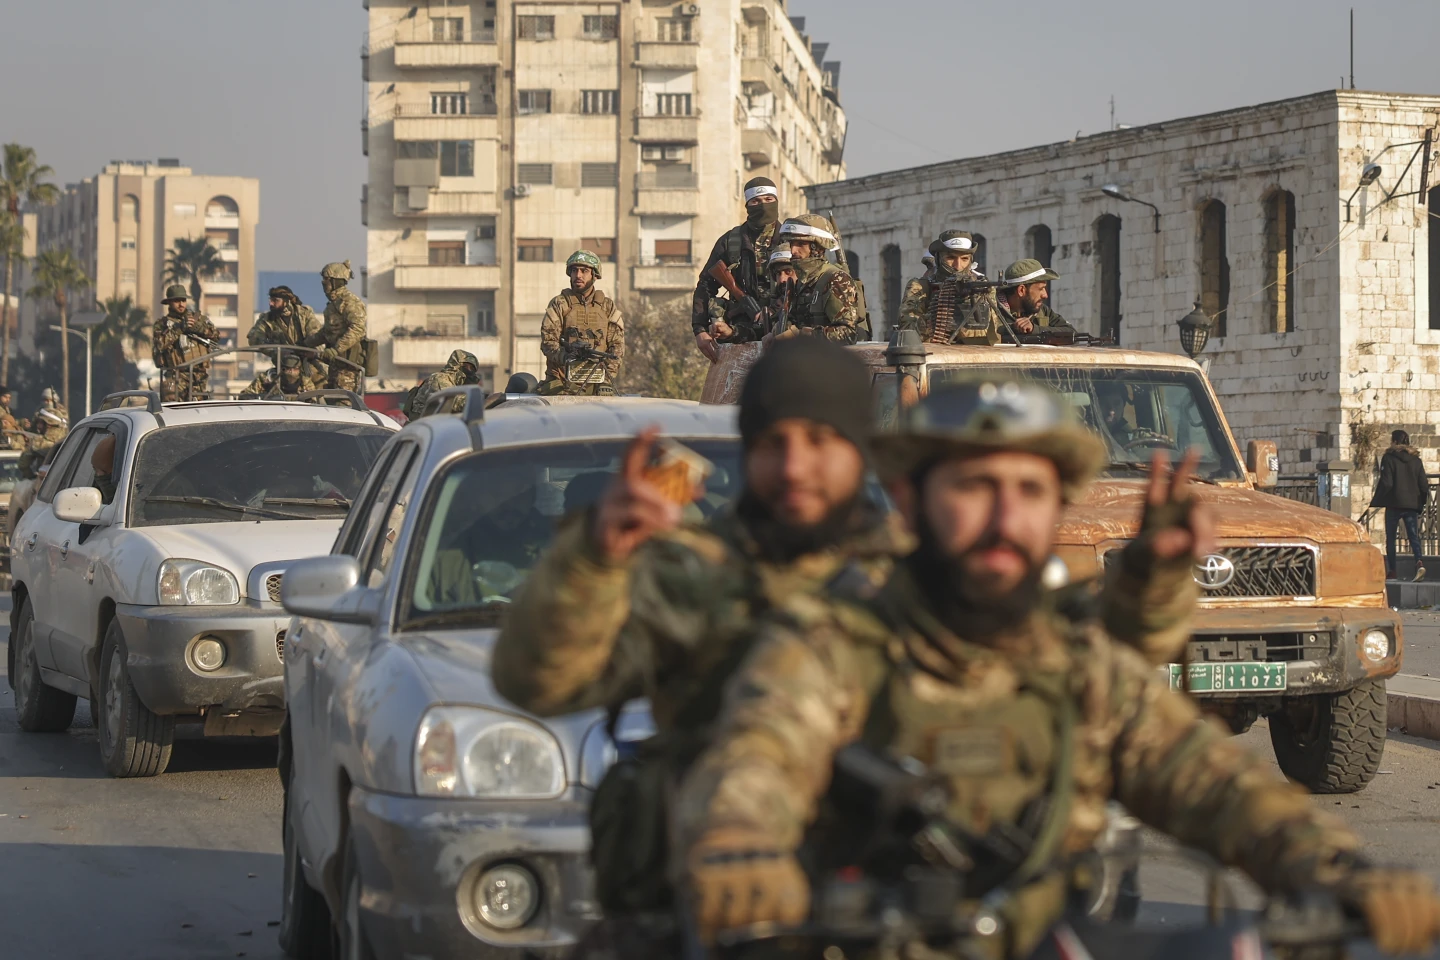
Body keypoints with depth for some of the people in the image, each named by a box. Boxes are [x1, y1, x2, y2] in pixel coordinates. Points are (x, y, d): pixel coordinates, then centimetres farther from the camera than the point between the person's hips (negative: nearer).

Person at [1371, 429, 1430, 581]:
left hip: (1394, 503, -3)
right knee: (1414, 536, 1)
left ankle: (1391, 571, 7)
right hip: (1412, 504, 3)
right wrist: (1421, 502, 18)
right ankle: (1420, 563, -23)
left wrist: (1377, 500, -1)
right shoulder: (1416, 459, 7)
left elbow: (1386, 483, -13)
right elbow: (1423, 484, 6)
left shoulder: (1389, 458, -7)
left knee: (1390, 538, 7)